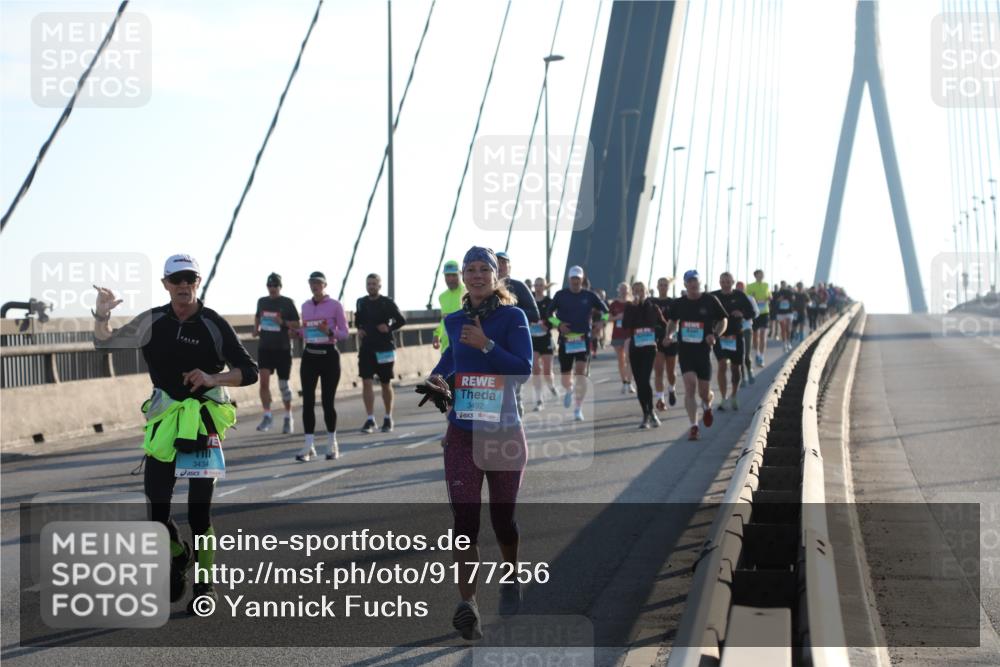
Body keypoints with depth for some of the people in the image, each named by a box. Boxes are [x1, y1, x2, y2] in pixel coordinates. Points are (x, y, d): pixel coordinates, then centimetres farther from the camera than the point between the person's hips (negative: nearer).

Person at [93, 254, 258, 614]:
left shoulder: (214, 324, -5)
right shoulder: (153, 322, 4)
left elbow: (249, 371, -4)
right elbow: (106, 344, 11)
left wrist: (213, 378, -20)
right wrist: (101, 316, -8)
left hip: (205, 421, -3)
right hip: (164, 420, 3)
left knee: (199, 510, -3)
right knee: (157, 508, 4)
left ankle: (205, 583, 11)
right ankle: (178, 556, 34)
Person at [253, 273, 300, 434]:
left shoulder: (287, 303, -4)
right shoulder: (262, 301, 8)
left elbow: (297, 324, -3)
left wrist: (283, 322, -20)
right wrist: (256, 328, 8)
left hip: (282, 348, -3)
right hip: (265, 347, 3)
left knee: (284, 384, 5)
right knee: (264, 381, -12)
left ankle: (288, 417, 20)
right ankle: (267, 416, -4)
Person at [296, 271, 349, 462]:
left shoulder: (335, 305, -3)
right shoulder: (305, 306, 11)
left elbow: (344, 333, -3)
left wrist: (329, 332, -22)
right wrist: (297, 332, 1)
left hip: (329, 355, -4)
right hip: (309, 355, 4)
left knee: (328, 401, 0)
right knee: (307, 401, -4)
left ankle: (332, 444, 15)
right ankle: (309, 446, -3)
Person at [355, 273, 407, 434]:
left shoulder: (387, 303, -5)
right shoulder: (361, 302, 6)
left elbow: (401, 320, -1)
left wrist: (389, 328, -15)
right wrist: (359, 329, 2)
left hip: (384, 348, -2)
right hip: (366, 348, 3)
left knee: (385, 384, 8)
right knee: (366, 382, -8)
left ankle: (388, 418, 21)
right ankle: (370, 419, -7)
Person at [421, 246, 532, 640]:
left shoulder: (512, 317, -4)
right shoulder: (454, 321, 8)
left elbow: (524, 369, -14)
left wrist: (486, 345, -21)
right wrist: (437, 377, 6)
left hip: (505, 431, -2)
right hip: (462, 434, 2)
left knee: (503, 517, 12)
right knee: (465, 520, -10)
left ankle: (511, 580, 39)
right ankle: (467, 604, -15)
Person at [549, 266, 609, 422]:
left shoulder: (590, 296, 3)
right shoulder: (560, 295, 2)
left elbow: (605, 311, 12)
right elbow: (549, 313, 7)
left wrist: (602, 322, -8)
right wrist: (558, 324, -11)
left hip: (583, 339, -1)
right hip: (565, 339, 1)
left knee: (581, 372, -16)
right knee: (565, 378, 5)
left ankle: (578, 409, -9)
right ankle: (569, 390, 43)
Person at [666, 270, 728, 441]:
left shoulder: (710, 301, -3)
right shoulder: (678, 304, 3)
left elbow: (723, 321, 5)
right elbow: (673, 322, 20)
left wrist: (715, 334, -14)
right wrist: (668, 334, -1)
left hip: (703, 351, -1)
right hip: (685, 351, 1)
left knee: (704, 393, 5)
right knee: (690, 385, -15)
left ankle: (707, 406, 43)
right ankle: (693, 426, -12)